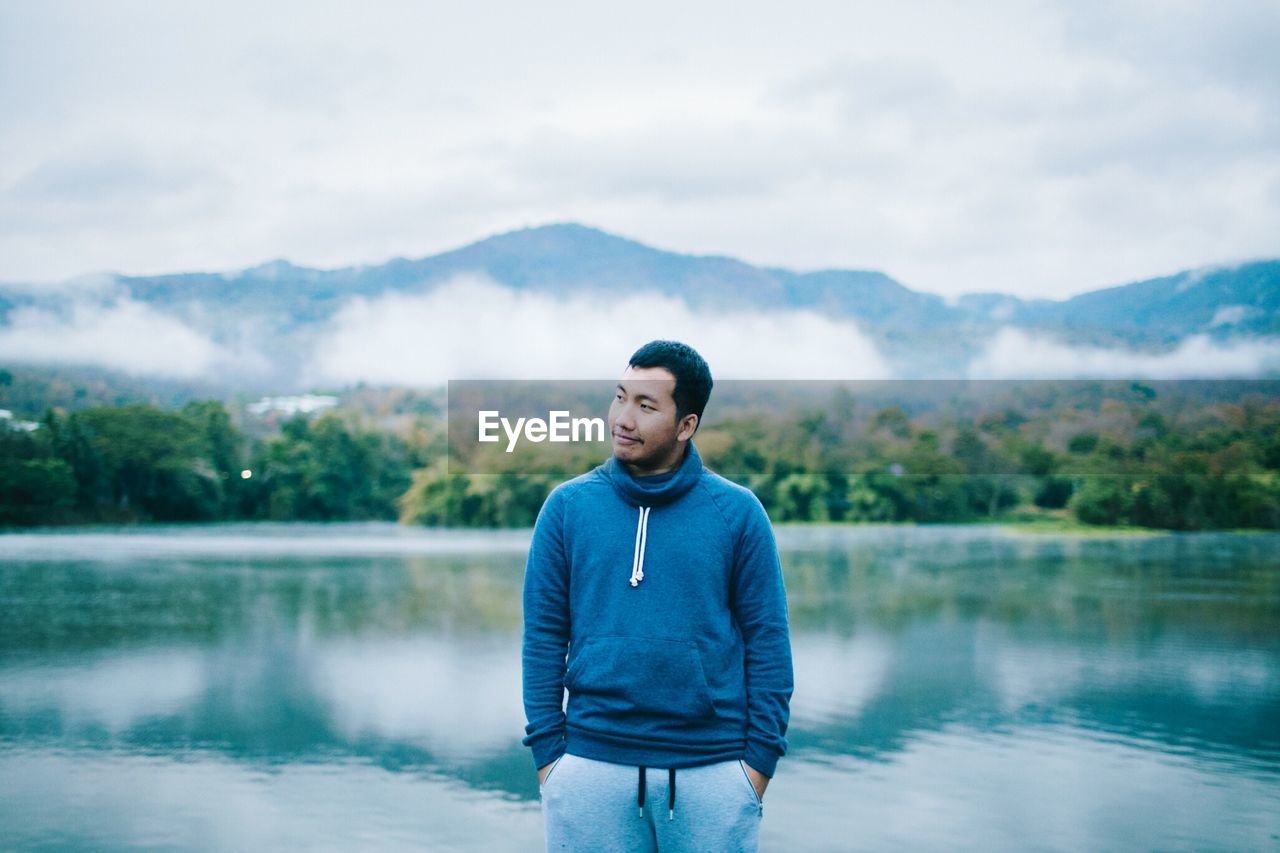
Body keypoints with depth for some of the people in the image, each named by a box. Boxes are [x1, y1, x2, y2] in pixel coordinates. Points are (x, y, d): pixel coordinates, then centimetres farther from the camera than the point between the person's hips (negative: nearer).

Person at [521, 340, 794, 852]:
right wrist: (546, 752, -3)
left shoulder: (737, 513, 1)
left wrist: (760, 759, -4)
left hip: (712, 771, 0)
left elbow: (767, 642, 1)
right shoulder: (568, 506, 3)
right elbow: (543, 637, 3)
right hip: (592, 766, 1)